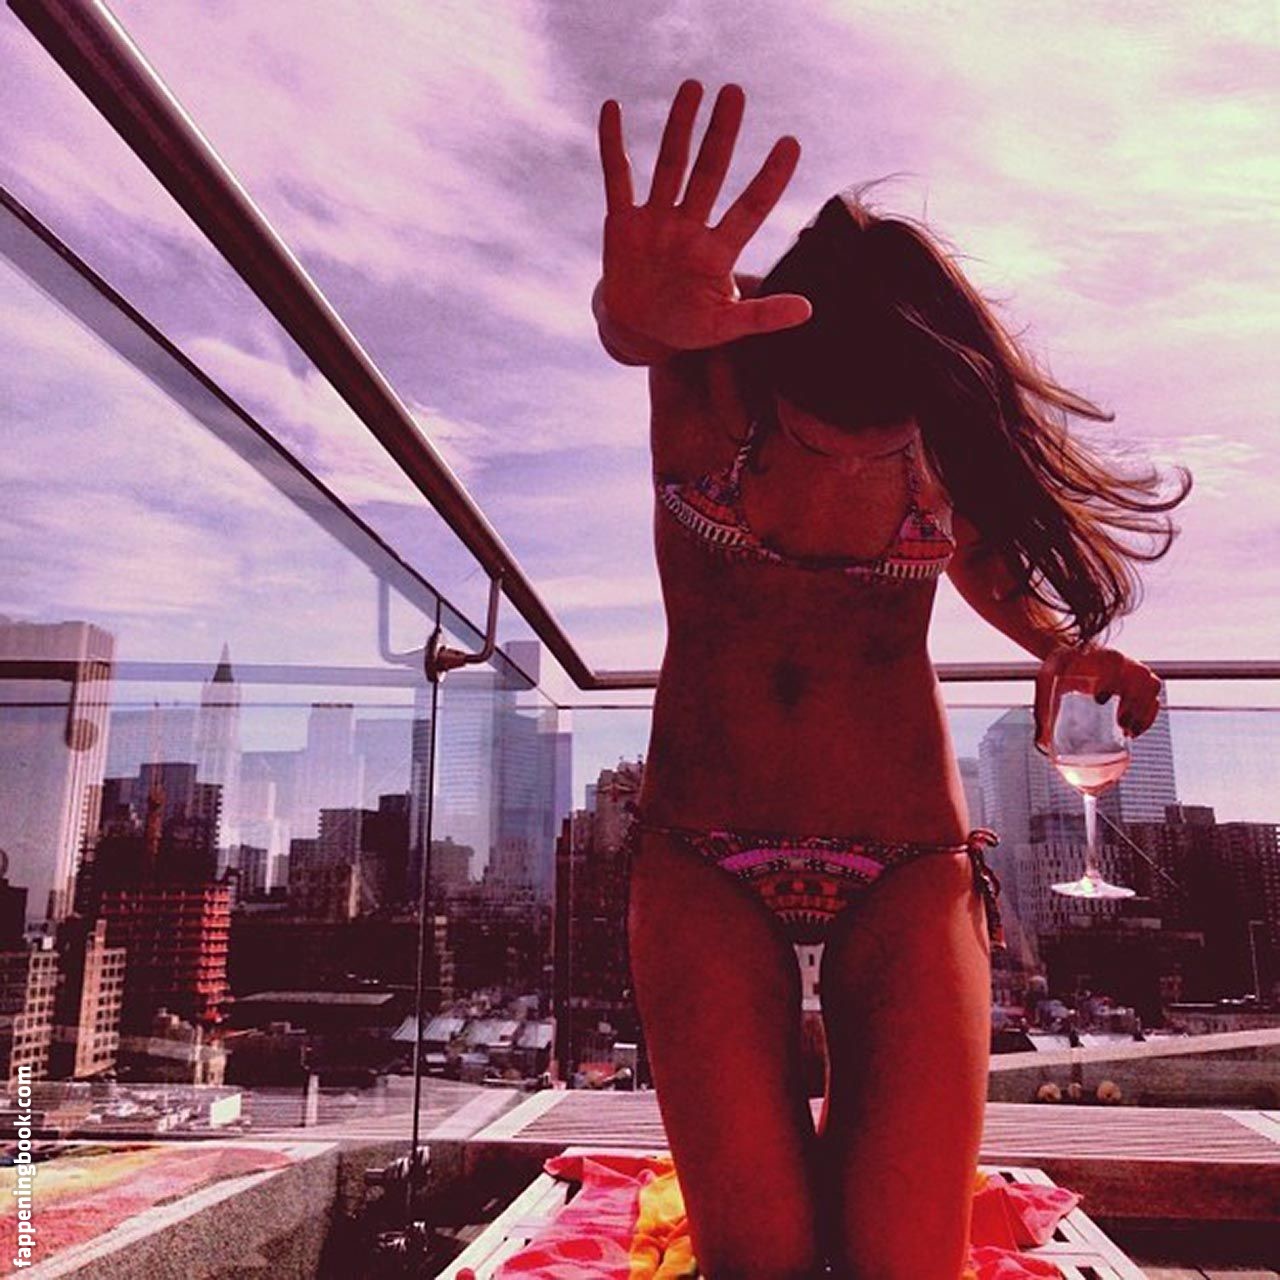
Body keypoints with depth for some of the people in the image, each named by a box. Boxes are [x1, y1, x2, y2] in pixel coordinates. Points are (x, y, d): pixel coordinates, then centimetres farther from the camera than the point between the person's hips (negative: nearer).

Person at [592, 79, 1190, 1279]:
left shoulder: (947, 433, -4)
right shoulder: (711, 377, -10)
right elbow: (636, 329, -34)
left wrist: (1069, 647, -5)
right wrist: (638, 315, -58)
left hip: (909, 872, 1)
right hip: (704, 866, -1)